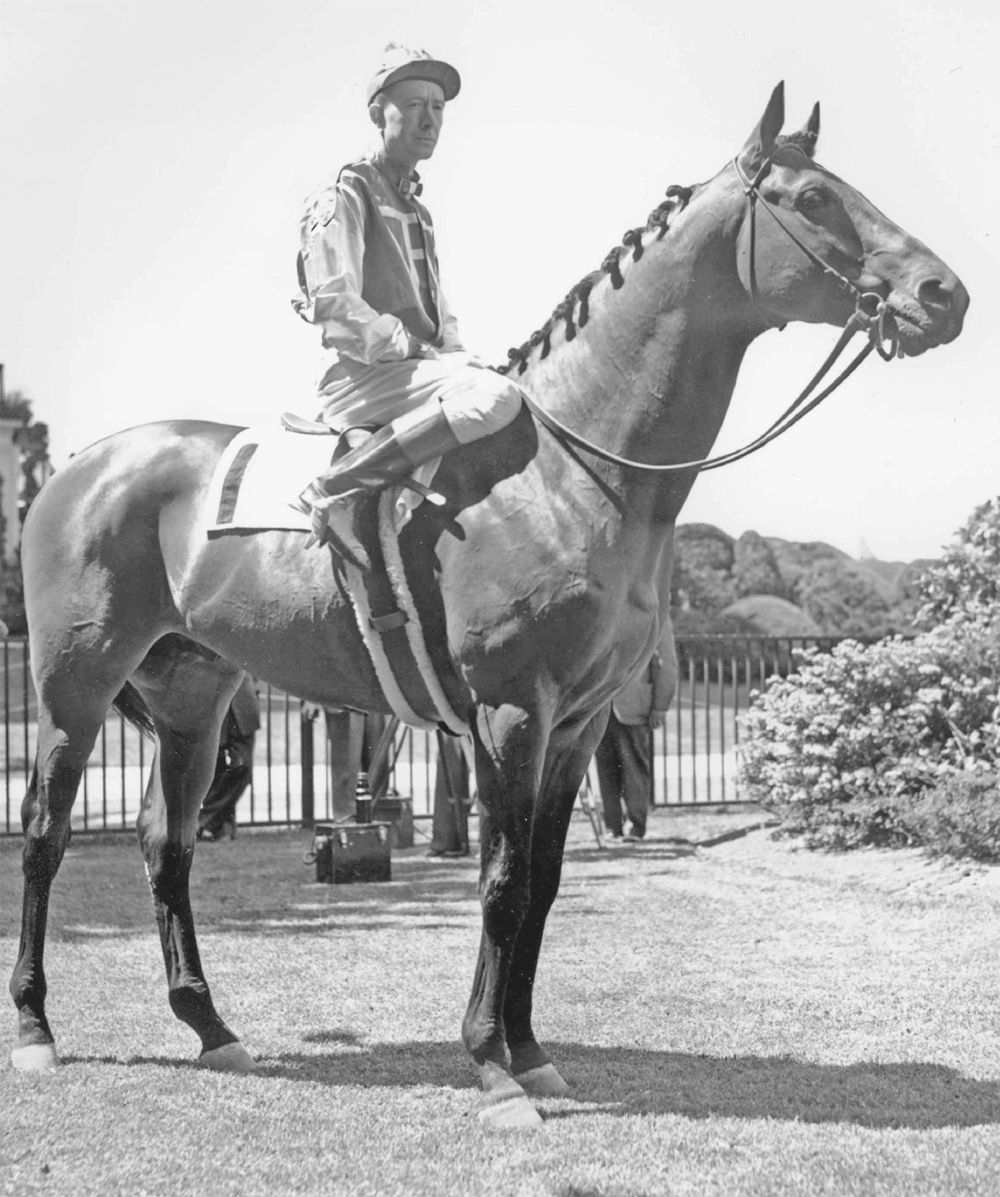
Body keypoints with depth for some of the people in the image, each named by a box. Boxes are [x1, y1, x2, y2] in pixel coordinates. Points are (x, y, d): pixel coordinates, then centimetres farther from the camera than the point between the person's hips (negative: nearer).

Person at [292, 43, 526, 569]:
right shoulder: (344, 195, -4)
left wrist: (457, 355, 8)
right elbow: (334, 308, -16)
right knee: (497, 396, -34)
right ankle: (336, 490, -30)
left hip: (418, 366, 9)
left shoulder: (415, 209, 24)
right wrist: (414, 348, -15)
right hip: (360, 375, -9)